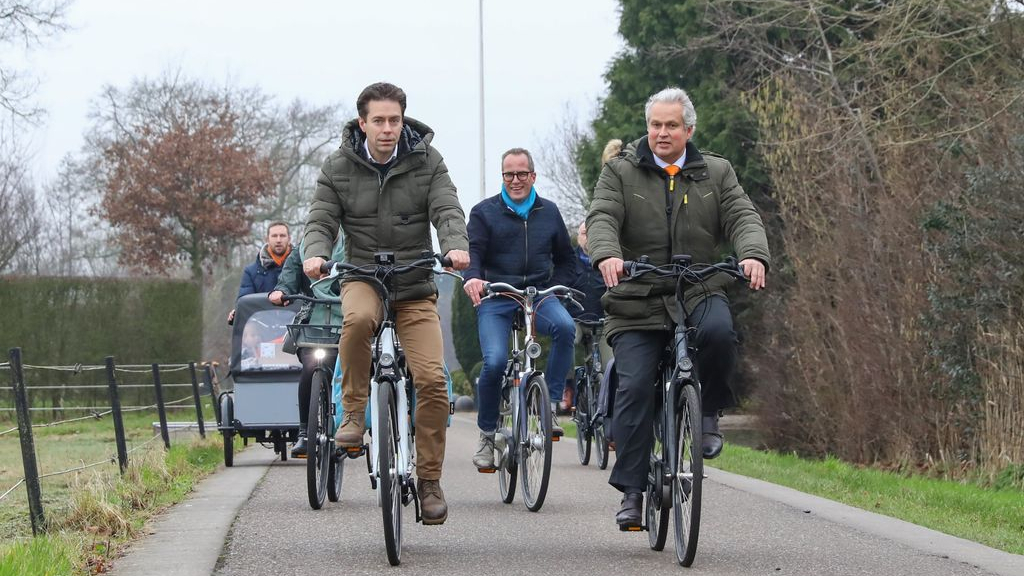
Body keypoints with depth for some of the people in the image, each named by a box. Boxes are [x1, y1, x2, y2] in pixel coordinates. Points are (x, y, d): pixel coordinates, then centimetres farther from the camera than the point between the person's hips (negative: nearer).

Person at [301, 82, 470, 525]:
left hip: (416, 287, 1)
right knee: (358, 319, -39)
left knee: (432, 380, -13)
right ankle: (354, 412, -18)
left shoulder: (426, 161, -1)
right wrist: (315, 254, -28)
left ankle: (429, 480, 1)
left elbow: (447, 210, -11)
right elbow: (321, 220, -5)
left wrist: (456, 246, -33)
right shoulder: (338, 168, 0)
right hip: (362, 276, -1)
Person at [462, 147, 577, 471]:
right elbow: (473, 251, -6)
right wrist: (472, 277, -28)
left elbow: (565, 259, 20)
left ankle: (550, 404, -20)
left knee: (565, 326, -32)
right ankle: (487, 434, -1)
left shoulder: (548, 212, 14)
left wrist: (558, 287, 1)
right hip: (495, 299, -2)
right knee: (494, 361, -22)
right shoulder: (484, 212, 7)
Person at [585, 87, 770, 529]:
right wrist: (607, 255, -33)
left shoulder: (716, 174, 11)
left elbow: (743, 218, -3)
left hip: (700, 294, 1)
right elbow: (602, 218, -9)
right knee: (634, 388, -11)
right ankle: (631, 491, -4)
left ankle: (709, 410, -6)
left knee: (718, 332, -33)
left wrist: (754, 255, -26)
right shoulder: (620, 173, 6)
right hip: (638, 302, 0)